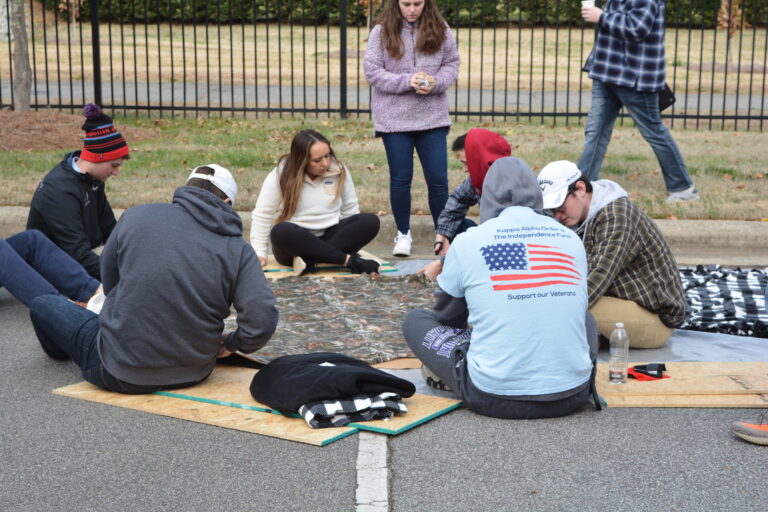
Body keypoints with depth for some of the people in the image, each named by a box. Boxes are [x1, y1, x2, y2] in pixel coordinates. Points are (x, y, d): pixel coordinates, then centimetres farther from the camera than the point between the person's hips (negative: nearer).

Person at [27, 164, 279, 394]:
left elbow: (109, 280, 6)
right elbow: (261, 322, -16)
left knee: (43, 304, 24)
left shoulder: (136, 216, -7)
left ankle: (64, 350, 52)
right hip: (193, 374, 3)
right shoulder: (239, 249, -8)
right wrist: (231, 344, 6)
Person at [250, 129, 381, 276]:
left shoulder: (339, 171, -1)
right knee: (280, 231, -38)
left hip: (330, 236, 3)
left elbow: (350, 209, 10)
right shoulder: (280, 176, -8)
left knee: (371, 221, -22)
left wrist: (355, 241, 10)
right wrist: (259, 253, -7)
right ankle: (349, 260, -36)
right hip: (295, 241, -3)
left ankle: (309, 260, -33)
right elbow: (262, 215, -3)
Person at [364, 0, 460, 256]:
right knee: (400, 179, 6)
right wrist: (407, 81, -17)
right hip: (394, 117, -1)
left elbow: (452, 63, 7)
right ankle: (403, 234, 21)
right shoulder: (382, 31, -4)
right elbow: (371, 70, -7)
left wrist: (436, 82, -13)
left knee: (438, 178, 2)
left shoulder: (439, 29, 3)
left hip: (432, 117, 1)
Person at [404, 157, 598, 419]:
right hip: (572, 397, 3)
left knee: (416, 319, 17)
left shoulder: (467, 242, -2)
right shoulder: (571, 238, 7)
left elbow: (447, 316, 15)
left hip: (495, 398, -2)